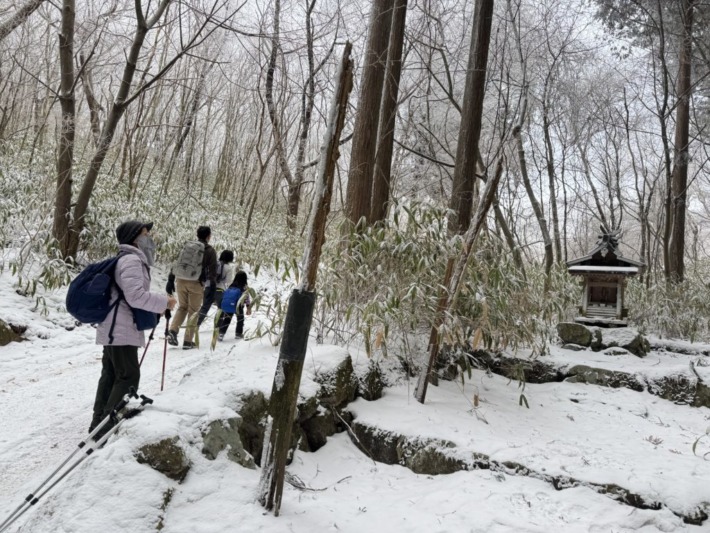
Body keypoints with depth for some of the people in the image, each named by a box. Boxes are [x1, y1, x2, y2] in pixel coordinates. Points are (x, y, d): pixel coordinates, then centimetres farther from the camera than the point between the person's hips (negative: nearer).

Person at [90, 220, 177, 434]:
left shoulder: (128, 260, 18)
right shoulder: (132, 260, -16)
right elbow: (136, 296, -25)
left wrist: (156, 306, 13)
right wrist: (163, 302, -15)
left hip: (115, 329, 11)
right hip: (121, 330, -11)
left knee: (111, 375, 16)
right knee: (129, 377, -5)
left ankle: (99, 424, 24)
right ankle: (109, 426, -2)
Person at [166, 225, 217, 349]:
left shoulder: (187, 246, 12)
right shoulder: (210, 250, -1)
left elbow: (176, 264, 11)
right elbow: (212, 271, -5)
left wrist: (171, 280, 14)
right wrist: (213, 287, -1)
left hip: (181, 281, 4)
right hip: (196, 283, -4)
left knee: (182, 307, 21)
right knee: (193, 311, 6)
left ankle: (173, 331, 2)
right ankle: (188, 341, 7)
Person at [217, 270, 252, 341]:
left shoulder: (231, 286, 12)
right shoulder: (245, 287, -1)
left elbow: (226, 296, 14)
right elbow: (247, 298, -6)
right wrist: (249, 308, -1)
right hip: (238, 306, -3)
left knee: (227, 319, 12)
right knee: (240, 319, 19)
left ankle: (221, 333, 1)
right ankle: (239, 334, 25)